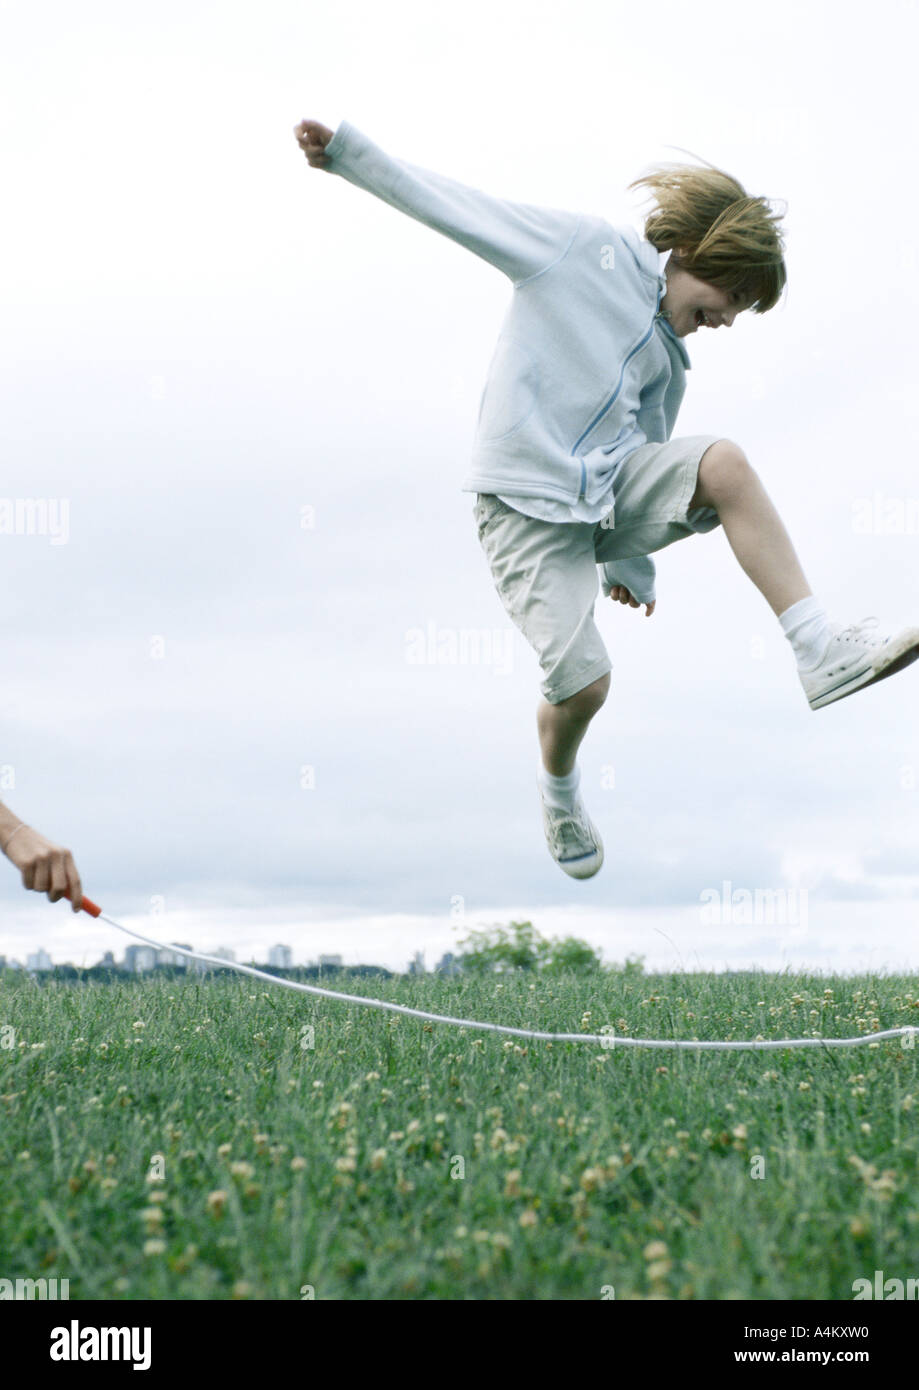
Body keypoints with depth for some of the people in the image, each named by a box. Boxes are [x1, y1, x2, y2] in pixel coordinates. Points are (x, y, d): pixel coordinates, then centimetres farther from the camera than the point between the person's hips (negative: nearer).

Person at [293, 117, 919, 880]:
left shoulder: (668, 357, 14)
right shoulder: (581, 246, -3)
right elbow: (449, 202, -3)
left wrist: (632, 562, 29)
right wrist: (345, 149, -9)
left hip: (611, 494, 5)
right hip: (529, 505, -5)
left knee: (722, 463, -24)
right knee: (582, 680, -15)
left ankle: (824, 652, -24)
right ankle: (559, 791, 20)